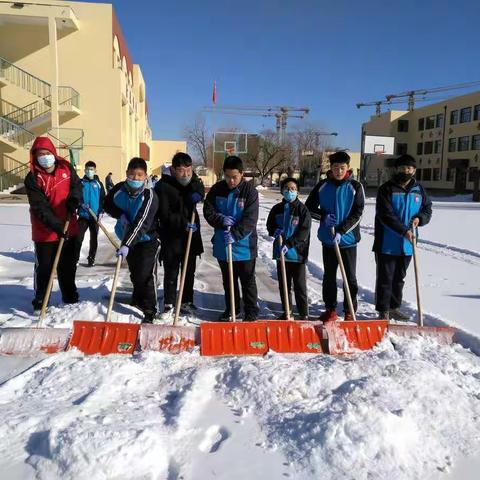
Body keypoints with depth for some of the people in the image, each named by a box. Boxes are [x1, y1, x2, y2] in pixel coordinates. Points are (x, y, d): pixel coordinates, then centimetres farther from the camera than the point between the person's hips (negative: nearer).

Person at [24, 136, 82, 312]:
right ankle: (40, 301, 20)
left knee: (68, 265, 17)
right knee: (44, 267, 4)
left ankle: (70, 296, 34)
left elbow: (77, 185, 7)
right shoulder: (32, 178, -13)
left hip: (69, 228, 4)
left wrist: (73, 199, -16)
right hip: (45, 231, -4)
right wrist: (55, 225, -31)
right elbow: (39, 206, -20)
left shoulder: (66, 167, 0)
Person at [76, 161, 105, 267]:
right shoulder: (81, 183, 2)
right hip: (83, 215, -1)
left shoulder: (98, 184, 3)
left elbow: (102, 199, 3)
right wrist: (81, 204, -17)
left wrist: (100, 212, -6)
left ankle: (91, 259, 19)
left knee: (94, 238, 8)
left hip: (95, 216, 1)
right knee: (79, 237, -2)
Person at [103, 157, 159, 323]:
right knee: (134, 273, 21)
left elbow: (141, 224, -35)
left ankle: (149, 312, -3)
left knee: (146, 275, -13)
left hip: (147, 240, -5)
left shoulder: (149, 196, -27)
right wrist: (120, 215, -14)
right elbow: (108, 204, 7)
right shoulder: (119, 189, -11)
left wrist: (126, 245, -43)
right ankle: (138, 300, 45)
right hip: (128, 238, 6)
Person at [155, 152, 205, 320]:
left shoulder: (192, 181, 3)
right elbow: (164, 214, -17)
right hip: (171, 237, -5)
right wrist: (183, 222, -27)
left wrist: (197, 194, -12)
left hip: (191, 235, 6)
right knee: (171, 273, 1)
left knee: (189, 271, 14)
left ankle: (187, 301, 28)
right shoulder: (163, 186, -13)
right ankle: (169, 306, 13)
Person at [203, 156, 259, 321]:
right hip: (222, 245, 4)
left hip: (244, 245, -4)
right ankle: (231, 309, 33)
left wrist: (235, 234, -27)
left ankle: (251, 312, 20)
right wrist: (222, 220, -17)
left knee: (247, 281, 7)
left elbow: (250, 219, -18)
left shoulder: (249, 191, -12)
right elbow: (208, 211, 0)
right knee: (228, 280, 17)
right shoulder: (217, 189, 0)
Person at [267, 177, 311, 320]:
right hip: (280, 253, 5)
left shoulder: (302, 209, -8)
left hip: (297, 253, -5)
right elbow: (270, 225, 15)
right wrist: (274, 231, -9)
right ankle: (286, 312, 28)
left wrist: (289, 244, -23)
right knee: (283, 285, 14)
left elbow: (304, 232, -14)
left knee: (300, 286, 2)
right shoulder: (277, 209, 5)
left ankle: (304, 314, 14)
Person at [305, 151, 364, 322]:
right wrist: (323, 217, -11)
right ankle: (330, 309, 23)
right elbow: (309, 207, 7)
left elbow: (357, 214, -9)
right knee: (329, 276, 11)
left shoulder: (355, 187, -4)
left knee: (350, 277, 5)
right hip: (328, 239, 2)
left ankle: (350, 312, 17)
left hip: (348, 239, -2)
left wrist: (341, 231, -19)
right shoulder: (322, 186, 1)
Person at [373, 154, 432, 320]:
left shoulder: (419, 190, 8)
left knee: (399, 278, 17)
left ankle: (394, 308, 31)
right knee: (385, 279, 1)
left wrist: (420, 218, -7)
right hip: (387, 244, -6)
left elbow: (427, 209, 16)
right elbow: (385, 215, -18)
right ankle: (383, 311, 10)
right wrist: (404, 230, -26)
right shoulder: (386, 189, -9)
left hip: (407, 245, 6)